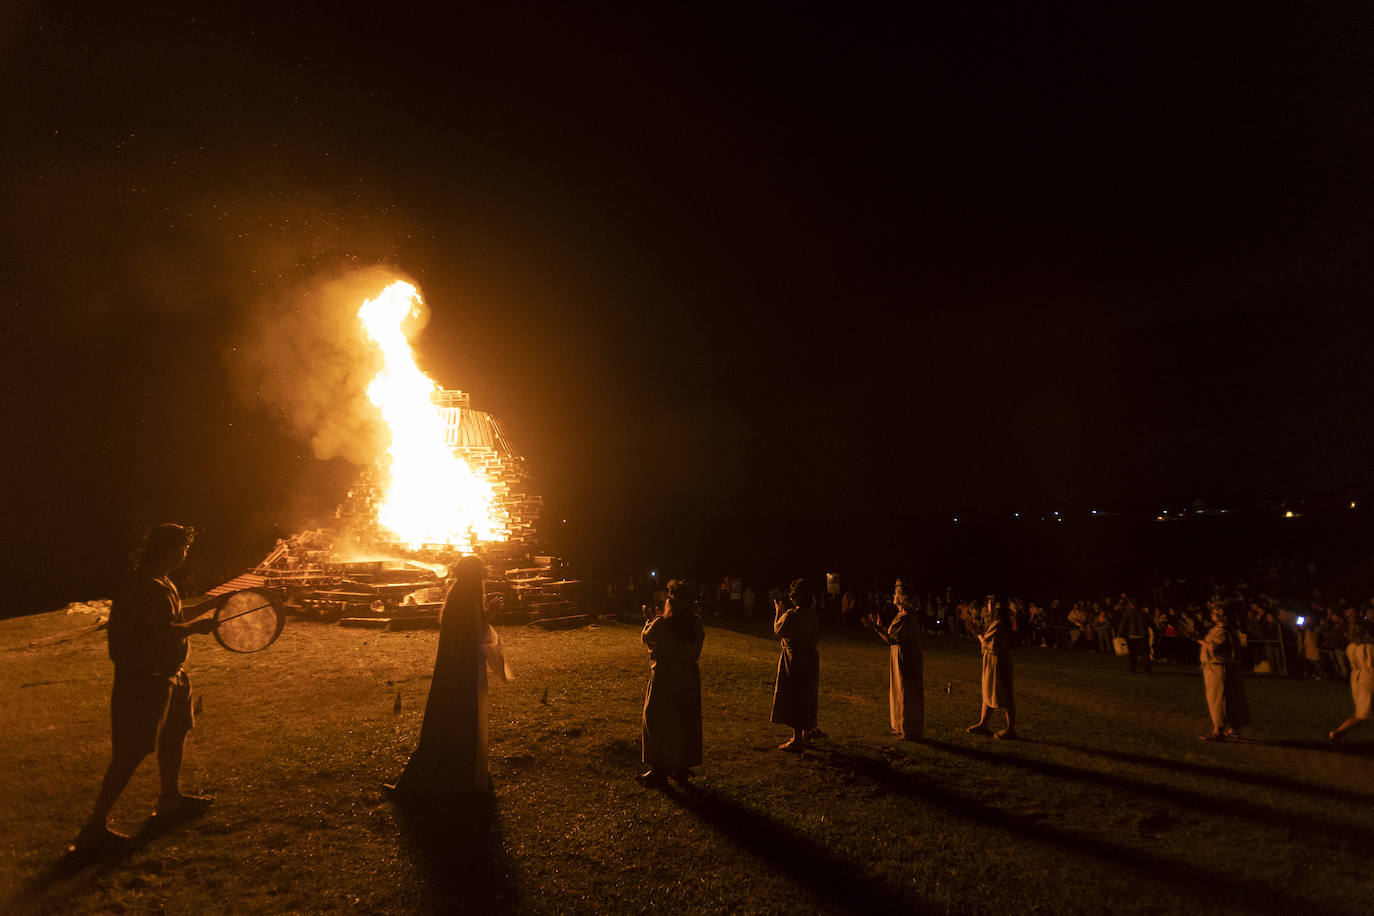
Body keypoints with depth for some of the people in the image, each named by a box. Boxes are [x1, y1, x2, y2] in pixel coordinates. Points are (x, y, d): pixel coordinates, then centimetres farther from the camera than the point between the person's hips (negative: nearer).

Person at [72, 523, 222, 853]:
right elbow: (166, 631, -31)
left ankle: (170, 798, 40)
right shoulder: (146, 587, -23)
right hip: (142, 680, -11)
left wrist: (207, 605, 21)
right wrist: (197, 626, -15)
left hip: (167, 675, 11)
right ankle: (94, 828, 3)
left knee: (175, 732, 23)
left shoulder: (162, 583, 11)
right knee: (131, 753, -7)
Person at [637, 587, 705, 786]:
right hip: (689, 679, 5)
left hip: (664, 679, -4)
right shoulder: (695, 625, -1)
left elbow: (646, 637, 4)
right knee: (686, 723, 14)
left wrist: (648, 621, 19)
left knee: (659, 723, 8)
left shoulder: (661, 624, -14)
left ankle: (659, 771, 13)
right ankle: (683, 770, 22)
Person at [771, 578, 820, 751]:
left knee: (794, 699, 1)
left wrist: (779, 611, 7)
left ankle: (796, 740, 5)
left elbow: (778, 630, -5)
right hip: (811, 658, 7)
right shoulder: (813, 615, 1)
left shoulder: (790, 615, -19)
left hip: (794, 658, -7)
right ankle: (806, 735, 28)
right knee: (807, 698, 17)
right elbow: (817, 637, 12)